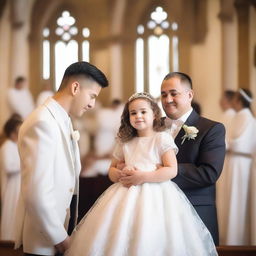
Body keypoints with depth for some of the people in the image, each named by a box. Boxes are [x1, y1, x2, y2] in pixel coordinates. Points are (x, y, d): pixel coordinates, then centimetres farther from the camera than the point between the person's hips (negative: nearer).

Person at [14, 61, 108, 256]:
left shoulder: (64, 121, 11)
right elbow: (36, 193, -25)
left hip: (61, 228, 9)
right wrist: (60, 238, -16)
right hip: (44, 240, -9)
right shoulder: (43, 123, -19)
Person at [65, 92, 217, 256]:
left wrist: (143, 176, -16)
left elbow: (172, 170, -8)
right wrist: (121, 175, -3)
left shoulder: (162, 138, 0)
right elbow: (112, 170, 21)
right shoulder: (125, 142, 16)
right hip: (127, 196, 5)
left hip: (154, 195, -5)